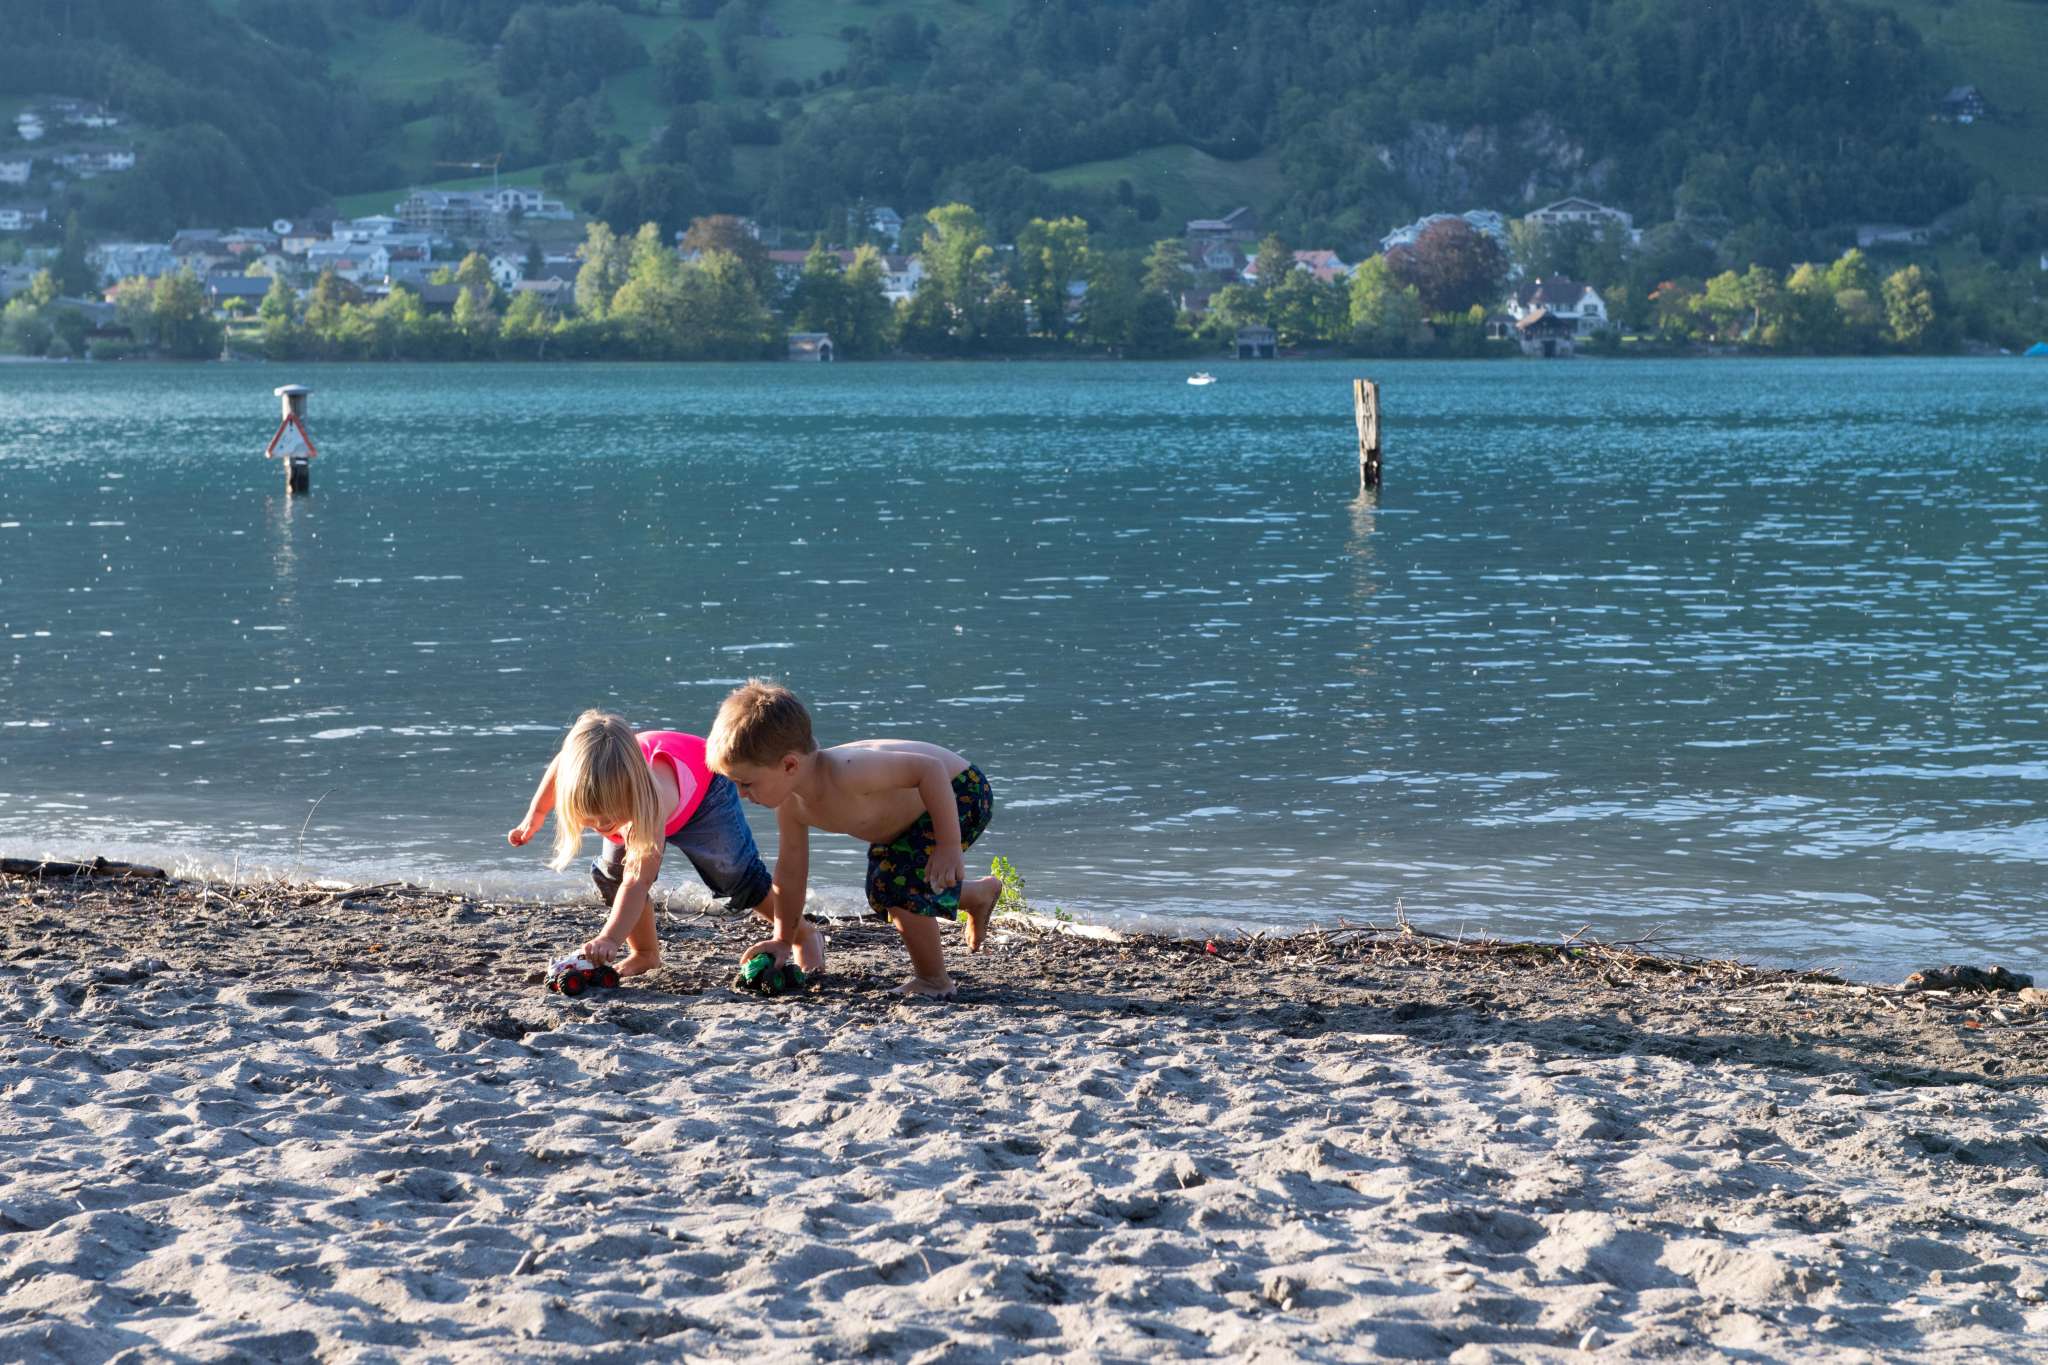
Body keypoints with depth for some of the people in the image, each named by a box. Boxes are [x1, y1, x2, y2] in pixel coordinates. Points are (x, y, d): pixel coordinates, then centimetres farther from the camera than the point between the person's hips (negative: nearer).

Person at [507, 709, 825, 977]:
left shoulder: (652, 800, -53)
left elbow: (638, 882, -56)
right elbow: (558, 766, -10)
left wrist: (610, 939, -67)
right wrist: (534, 817, -1)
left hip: (703, 786, -5)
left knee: (739, 876, -1)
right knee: (611, 873, -8)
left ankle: (805, 935, 21)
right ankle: (645, 954, 11)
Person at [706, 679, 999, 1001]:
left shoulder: (844, 773, -42)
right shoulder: (791, 803, -15)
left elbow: (930, 768, -38)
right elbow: (790, 870, 0)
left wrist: (949, 846, -37)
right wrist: (782, 940, 5)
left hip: (960, 791, -9)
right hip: (909, 817, 9)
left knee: (901, 887, -23)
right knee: (881, 895, 20)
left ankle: (933, 981, -1)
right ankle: (982, 892, 42)